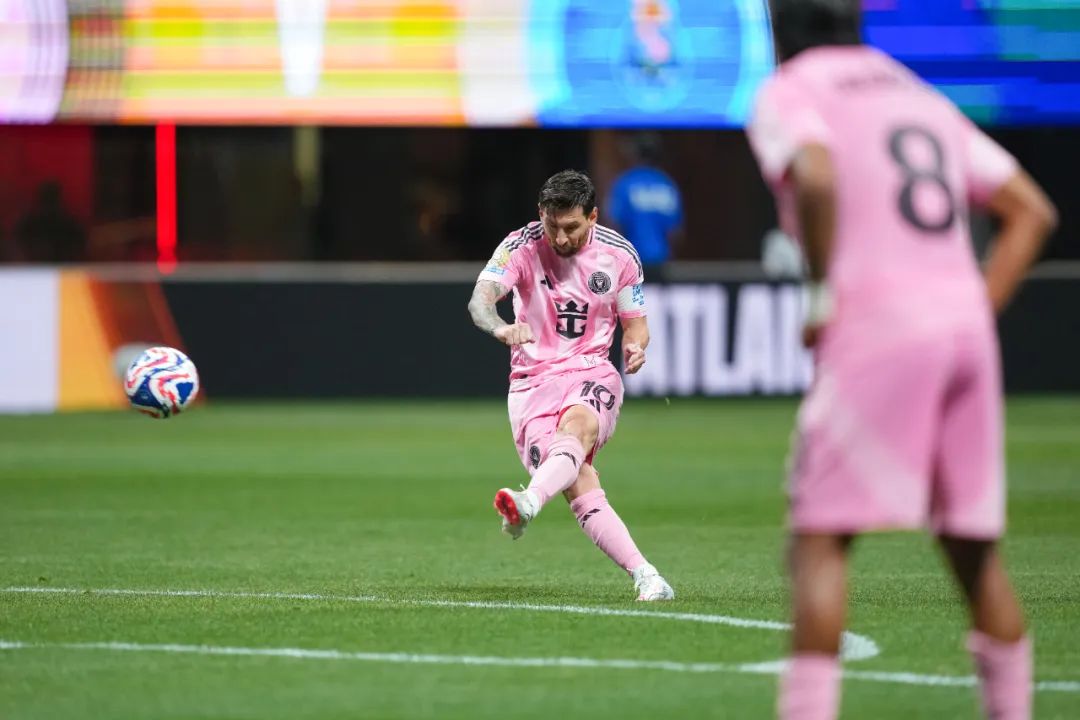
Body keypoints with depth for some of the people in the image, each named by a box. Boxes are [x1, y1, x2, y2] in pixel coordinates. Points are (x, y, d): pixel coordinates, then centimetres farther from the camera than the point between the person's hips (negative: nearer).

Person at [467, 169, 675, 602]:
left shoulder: (618, 254, 1)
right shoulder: (522, 246, -6)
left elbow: (635, 322, 13)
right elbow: (481, 298, -22)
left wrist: (635, 346, -12)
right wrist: (500, 327, -45)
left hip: (592, 374, 0)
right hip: (532, 381, 0)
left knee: (577, 427, -36)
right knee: (580, 489, -21)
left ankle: (528, 504, -61)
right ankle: (645, 576, -20)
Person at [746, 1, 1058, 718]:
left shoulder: (787, 93, 5)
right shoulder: (920, 96, 25)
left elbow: (817, 179, -19)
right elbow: (1033, 211, 20)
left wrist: (824, 293, -10)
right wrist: (979, 309, 16)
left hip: (876, 332, -6)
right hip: (966, 324, 6)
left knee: (819, 537, -6)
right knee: (976, 548, 12)